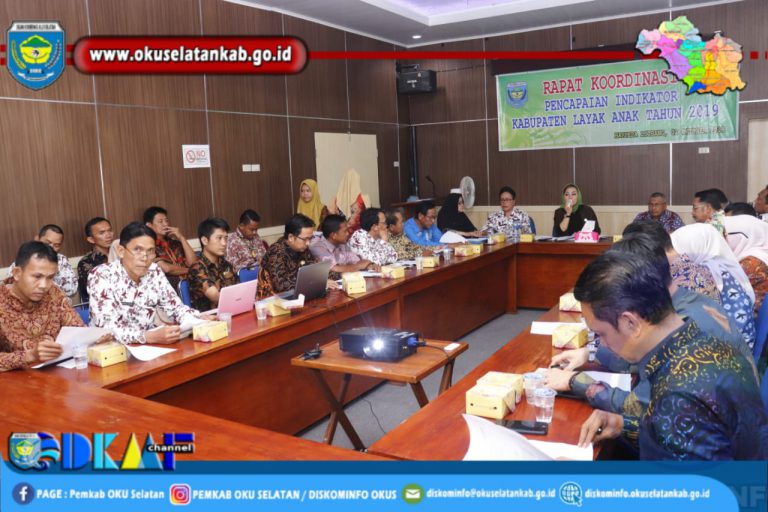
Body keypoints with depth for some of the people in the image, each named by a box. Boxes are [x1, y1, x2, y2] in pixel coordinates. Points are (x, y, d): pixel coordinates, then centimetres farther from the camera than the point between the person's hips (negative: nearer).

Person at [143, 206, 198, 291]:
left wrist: (182, 238, 3)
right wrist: (189, 270, 5)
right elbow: (166, 268, -10)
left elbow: (193, 263, 7)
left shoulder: (175, 243, 19)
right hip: (168, 287, -5)